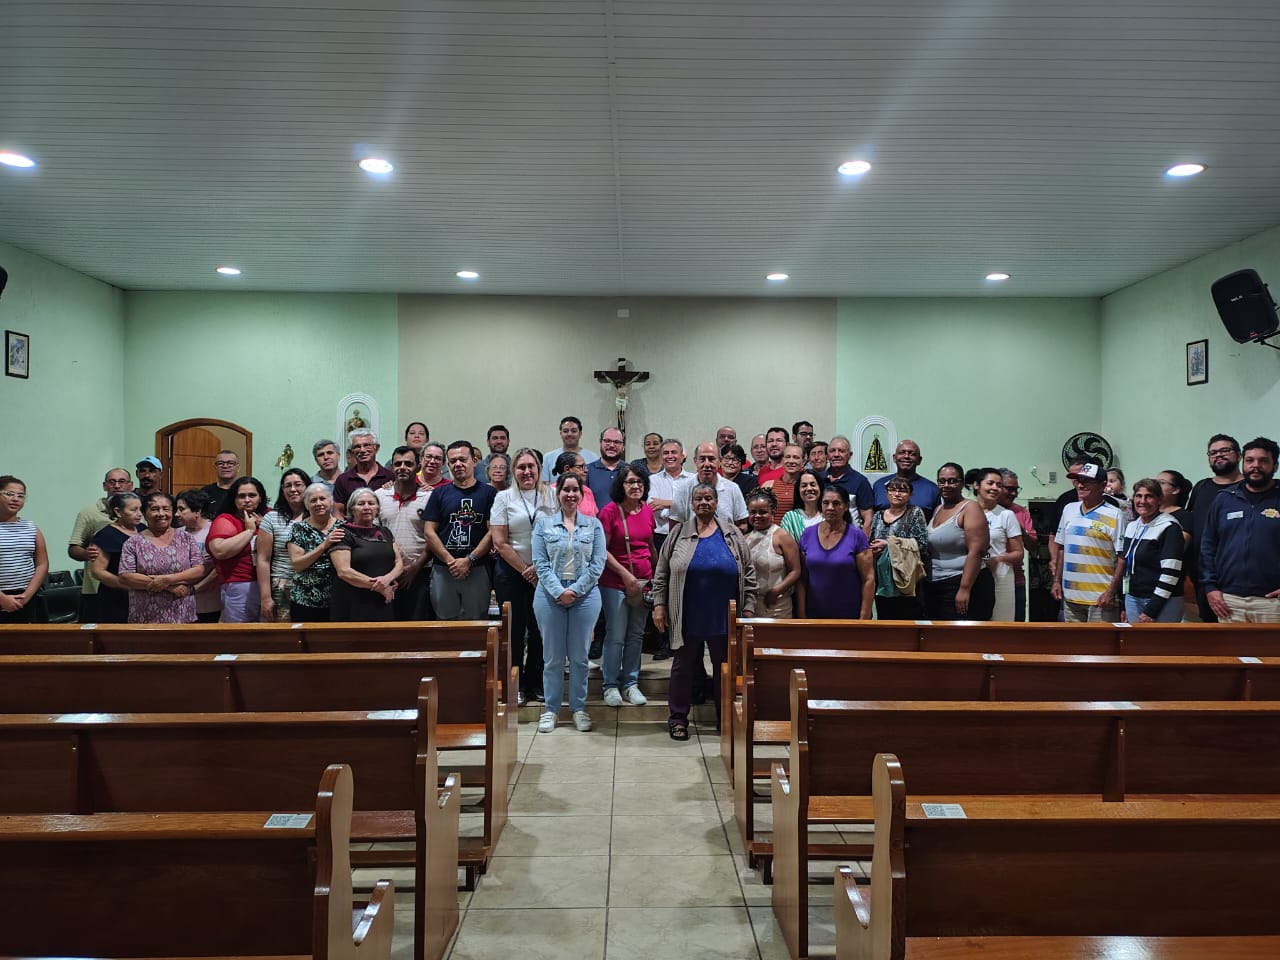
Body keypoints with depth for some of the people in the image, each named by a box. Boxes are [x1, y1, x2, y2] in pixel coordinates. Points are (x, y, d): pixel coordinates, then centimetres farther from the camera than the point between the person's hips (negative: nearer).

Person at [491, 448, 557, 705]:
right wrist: (525, 570, -8)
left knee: (540, 629, 7)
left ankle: (535, 684, 21)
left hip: (544, 572, 1)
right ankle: (514, 686, 16)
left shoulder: (551, 496, 3)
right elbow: (500, 543, -4)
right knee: (514, 629, 4)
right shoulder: (504, 498, 0)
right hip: (512, 572, -1)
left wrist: (540, 568, -8)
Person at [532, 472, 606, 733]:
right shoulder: (544, 523, 4)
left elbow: (598, 564, -1)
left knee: (579, 656, 7)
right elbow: (540, 562, -2)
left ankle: (579, 708, 19)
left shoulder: (594, 525, 5)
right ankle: (550, 709, 17)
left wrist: (575, 589, -10)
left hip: (585, 595, 0)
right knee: (552, 656, 5)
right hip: (550, 595, 0)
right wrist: (558, 591, -13)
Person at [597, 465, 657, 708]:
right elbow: (602, 550, -10)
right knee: (616, 636, 0)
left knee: (636, 635, 11)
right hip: (615, 583, -5)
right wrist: (625, 574, -14)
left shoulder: (648, 511, 6)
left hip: (643, 582, 5)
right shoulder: (610, 511, -10)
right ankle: (610, 685, 14)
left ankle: (631, 683, 22)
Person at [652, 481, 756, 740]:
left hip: (725, 619, 1)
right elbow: (661, 573, 4)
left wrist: (748, 608, 0)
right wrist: (659, 604, -2)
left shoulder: (732, 535, 3)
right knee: (683, 666, 8)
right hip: (687, 619, -1)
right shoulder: (679, 534, 2)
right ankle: (678, 717, 21)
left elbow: (748, 574, 5)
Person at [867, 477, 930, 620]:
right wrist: (872, 550, -6)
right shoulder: (878, 516, 13)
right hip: (882, 582, 5)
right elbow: (870, 545, 18)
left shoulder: (915, 513, 0)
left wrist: (889, 545, -12)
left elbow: (922, 544, -12)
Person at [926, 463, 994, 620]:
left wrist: (965, 589, -22)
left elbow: (975, 552, -16)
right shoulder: (937, 510, 16)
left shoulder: (969, 508, -7)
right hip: (934, 588, 8)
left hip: (966, 585, -8)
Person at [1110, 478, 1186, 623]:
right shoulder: (1132, 526, 11)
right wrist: (1125, 606, 16)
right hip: (1132, 599, 7)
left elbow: (1171, 573, -16)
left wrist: (1151, 611, -18)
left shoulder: (1169, 528, -10)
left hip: (1162, 604, -6)